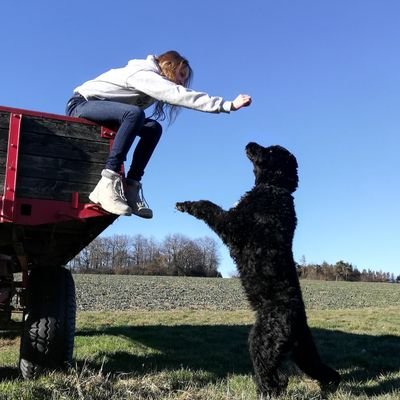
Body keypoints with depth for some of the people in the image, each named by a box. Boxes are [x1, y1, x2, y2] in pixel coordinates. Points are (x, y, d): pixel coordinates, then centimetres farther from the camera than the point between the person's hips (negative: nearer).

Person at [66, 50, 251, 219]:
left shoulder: (152, 82, 12)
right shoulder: (144, 74, -22)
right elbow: (179, 95, -31)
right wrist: (228, 105, -35)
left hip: (99, 109, 9)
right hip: (81, 104, -9)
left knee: (153, 128, -8)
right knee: (134, 114, -35)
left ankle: (130, 188, -15)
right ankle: (107, 185, -39)